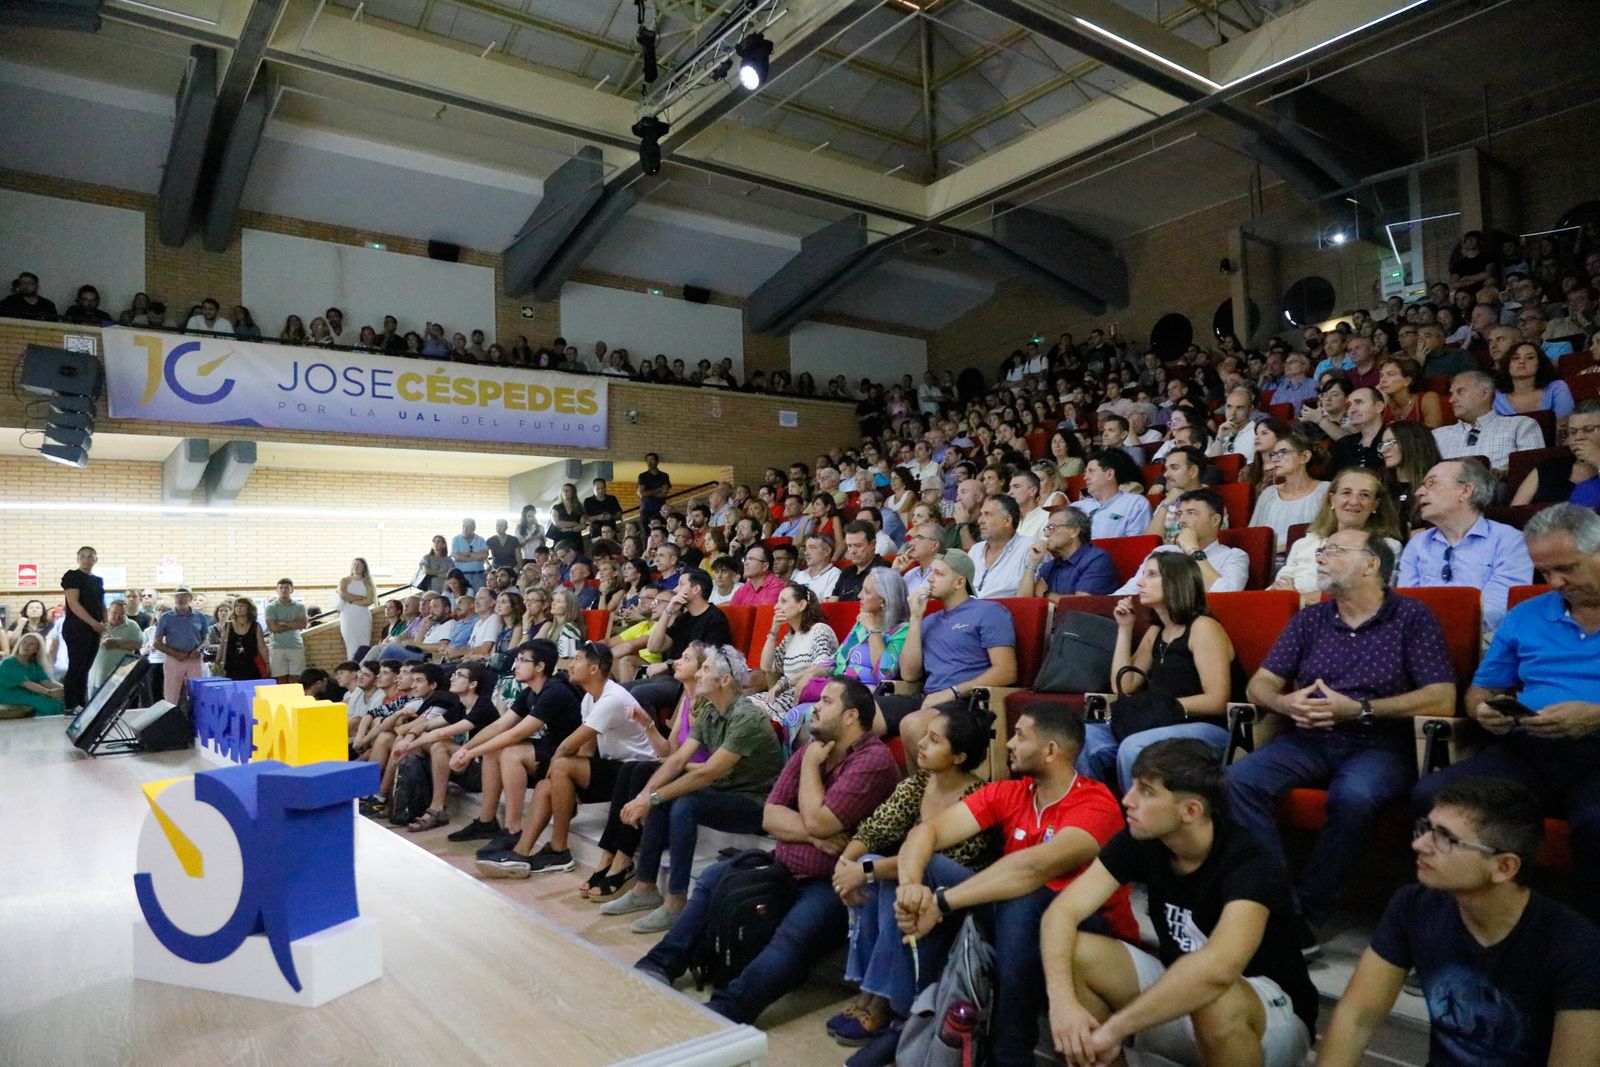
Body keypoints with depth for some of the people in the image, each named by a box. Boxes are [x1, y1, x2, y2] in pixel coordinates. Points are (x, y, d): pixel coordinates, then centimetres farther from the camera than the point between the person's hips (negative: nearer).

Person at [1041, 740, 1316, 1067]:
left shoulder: (1251, 865, -29)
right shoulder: (1138, 841, -11)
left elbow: (1217, 968, -46)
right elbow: (1062, 912, -17)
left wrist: (1114, 1028, -42)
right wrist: (1062, 1000, -35)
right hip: (1176, 997, 5)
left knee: (1216, 1000, -39)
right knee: (1074, 954, -18)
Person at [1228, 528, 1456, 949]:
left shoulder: (1411, 617, 4)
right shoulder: (1309, 619, 15)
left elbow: (1442, 699, -7)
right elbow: (1260, 684, 12)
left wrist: (1358, 709, -15)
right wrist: (1285, 702, -12)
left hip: (1378, 745, -3)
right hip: (1308, 740, 4)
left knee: (1353, 796, -36)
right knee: (1240, 779, -24)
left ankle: (1307, 912, -20)